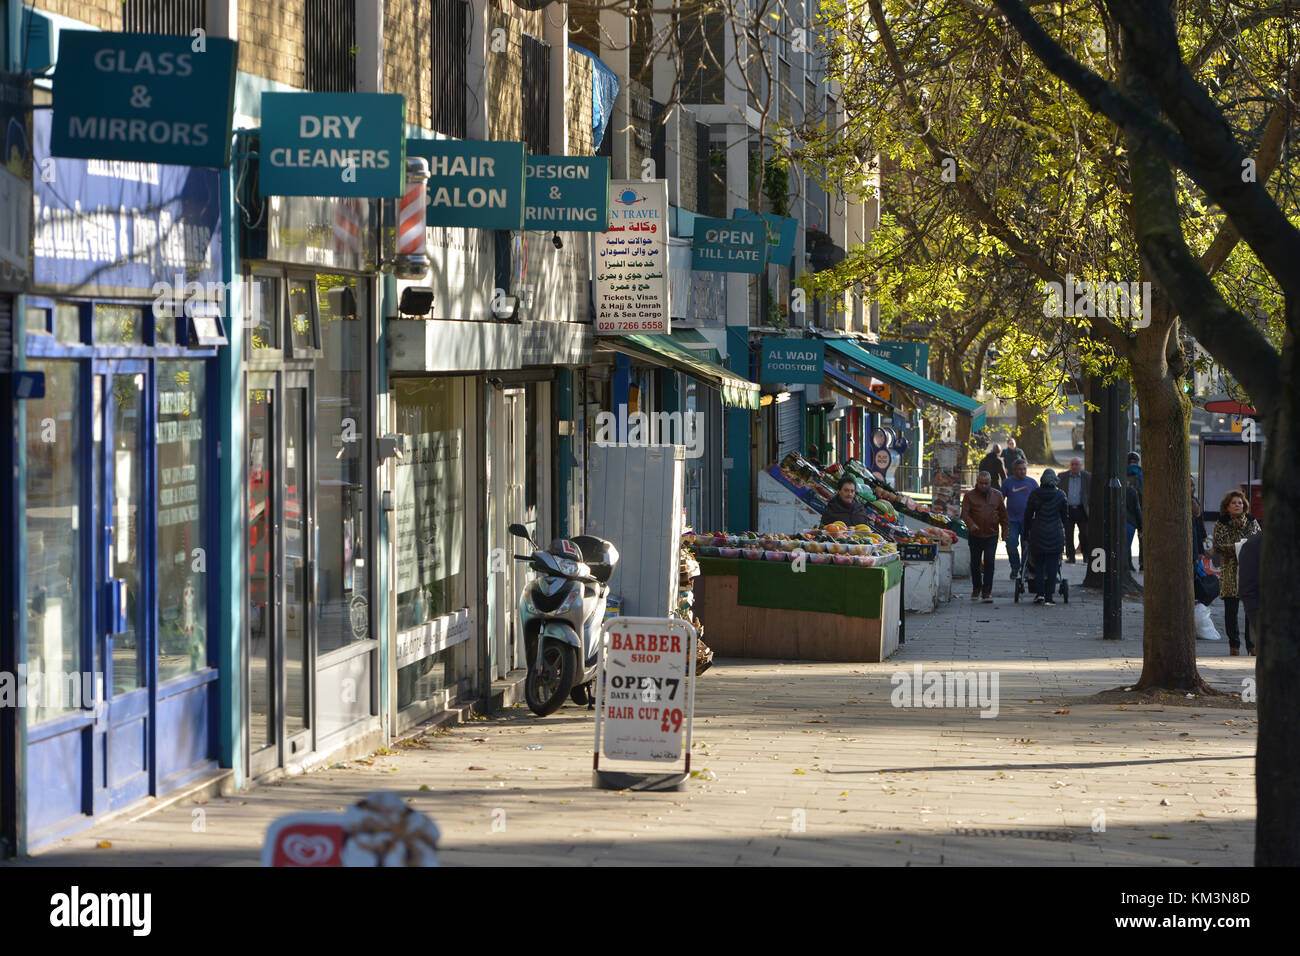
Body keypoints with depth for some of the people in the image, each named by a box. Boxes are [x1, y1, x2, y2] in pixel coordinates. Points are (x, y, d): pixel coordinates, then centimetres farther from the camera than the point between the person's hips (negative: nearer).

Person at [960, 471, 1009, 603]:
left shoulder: (997, 495, 8)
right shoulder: (969, 495, 1)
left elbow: (1003, 514, 14)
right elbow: (964, 513, -9)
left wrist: (1005, 531, 9)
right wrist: (971, 524, -26)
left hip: (991, 536, 0)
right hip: (975, 536, 0)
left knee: (989, 563, -9)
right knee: (975, 563, 9)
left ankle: (987, 592, -5)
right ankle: (976, 589, 27)